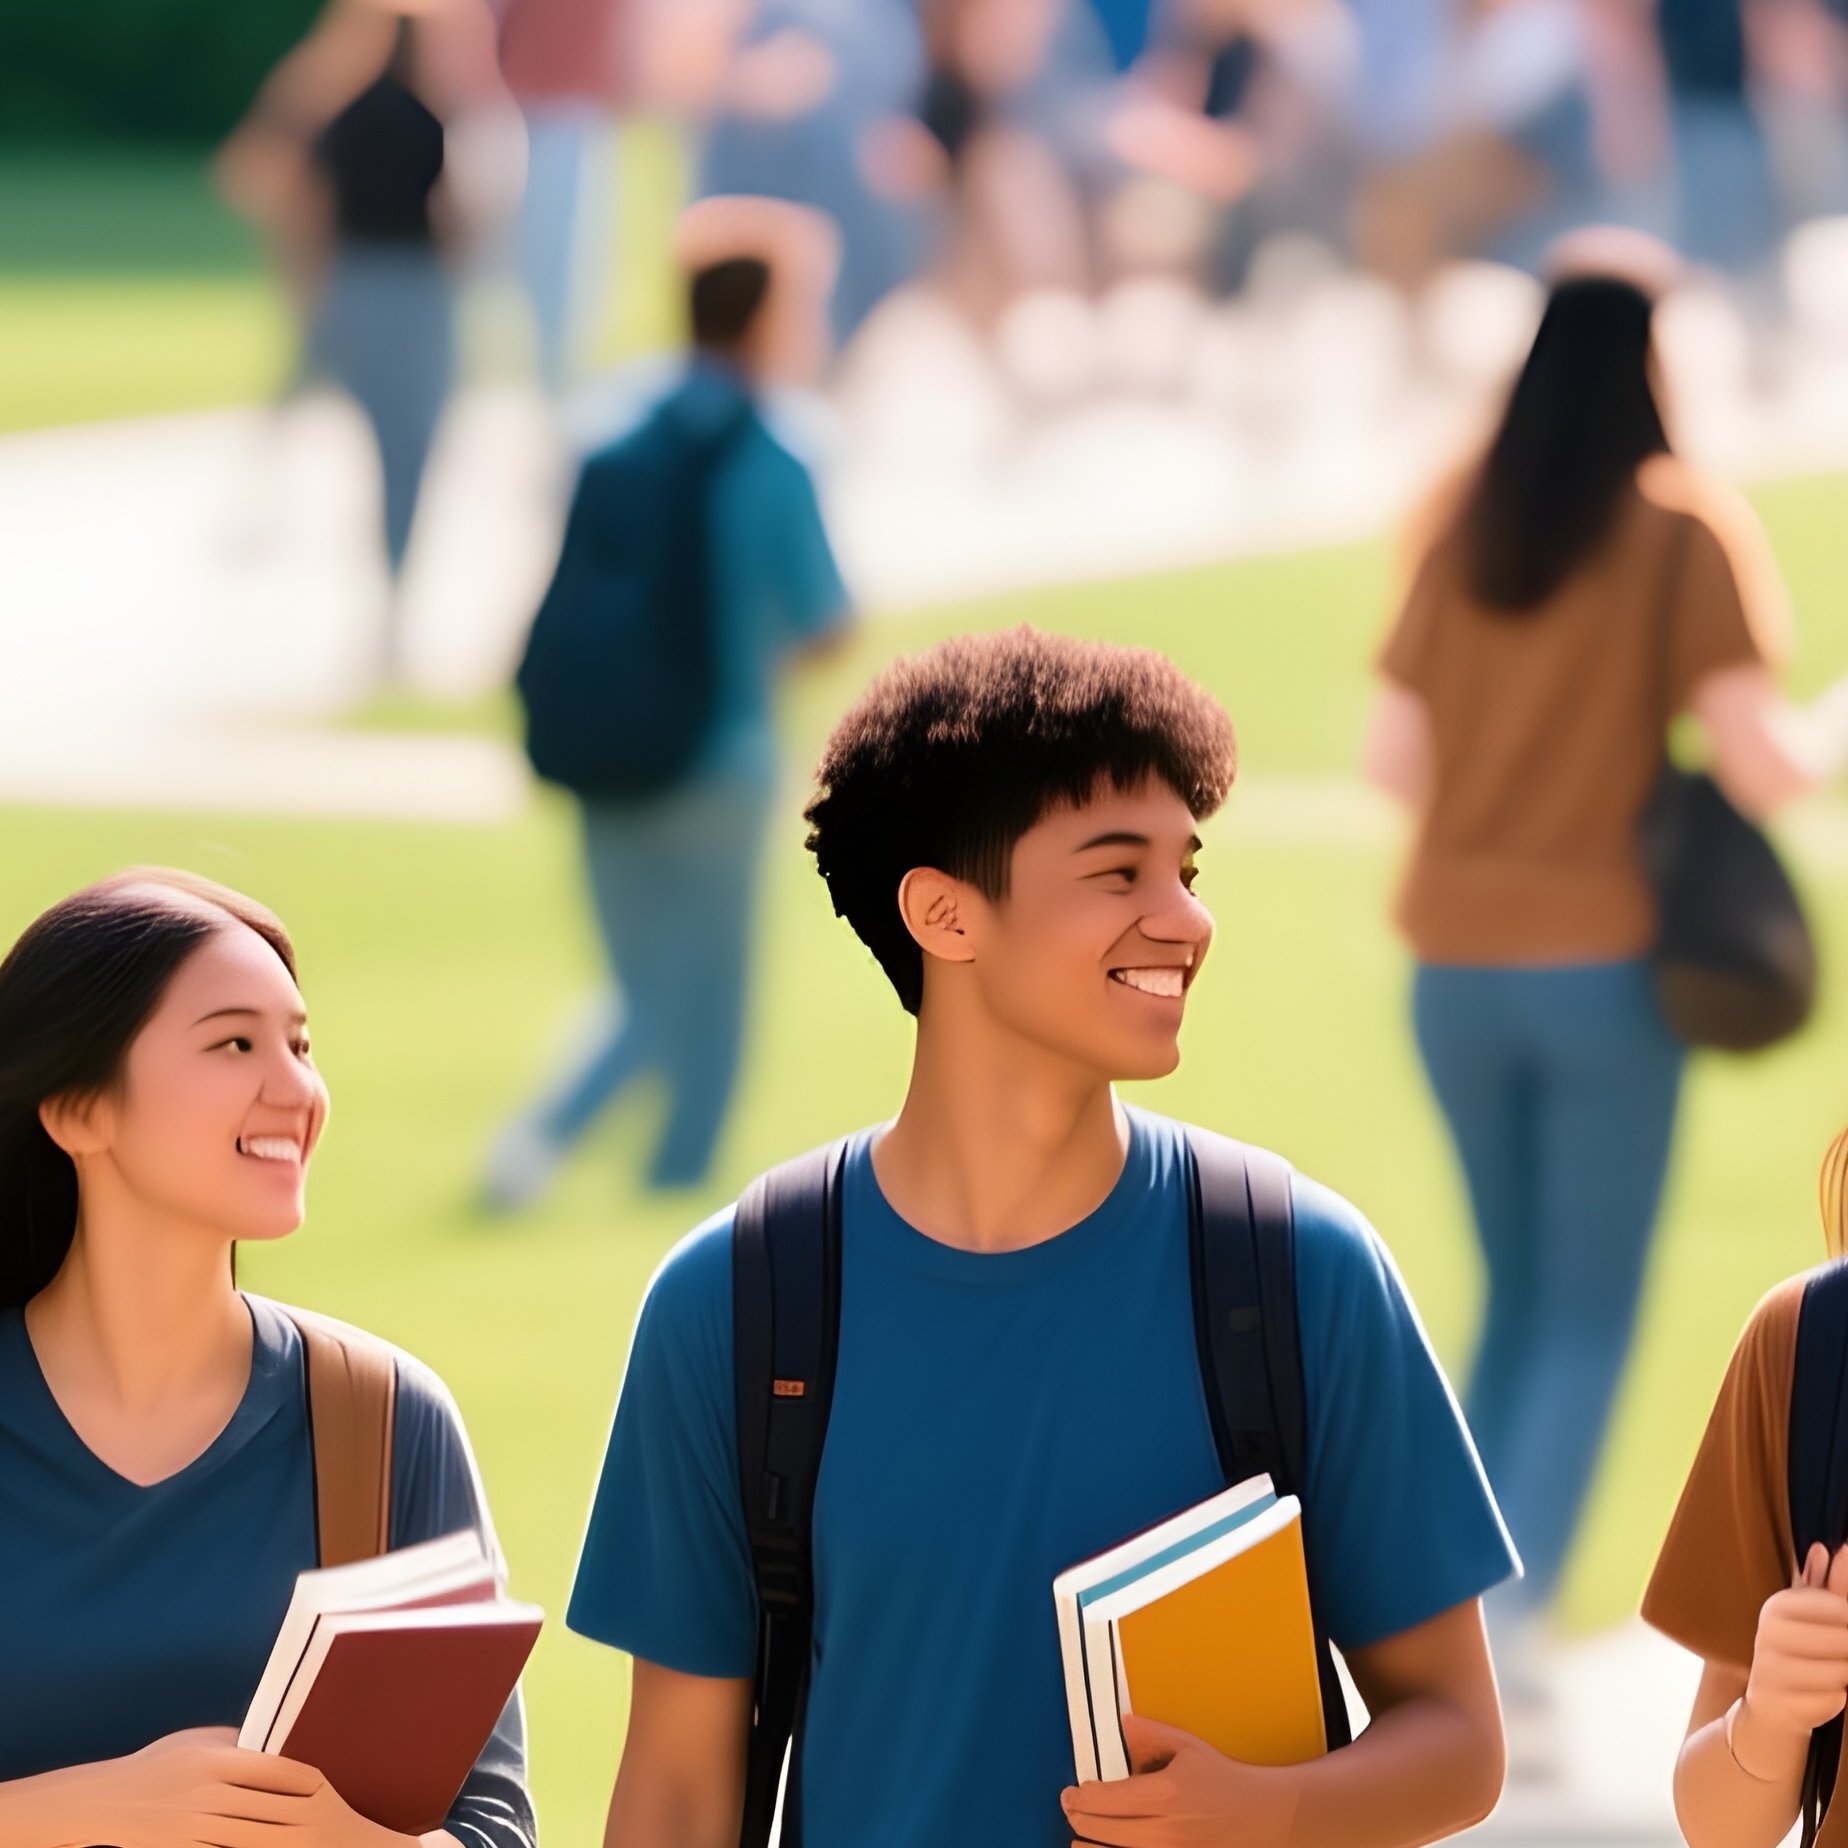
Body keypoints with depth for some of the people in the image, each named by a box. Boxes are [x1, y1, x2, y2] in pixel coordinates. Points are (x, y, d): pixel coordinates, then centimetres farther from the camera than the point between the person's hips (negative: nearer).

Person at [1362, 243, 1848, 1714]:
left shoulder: (1469, 529, 3)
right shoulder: (1688, 532, -9)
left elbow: (1395, 761, 4)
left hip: (1457, 969, 4)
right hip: (1607, 963, -4)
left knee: (1517, 1298, 19)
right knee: (1591, 1318, 3)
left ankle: (1468, 1599, 16)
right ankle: (1514, 1610, -12)